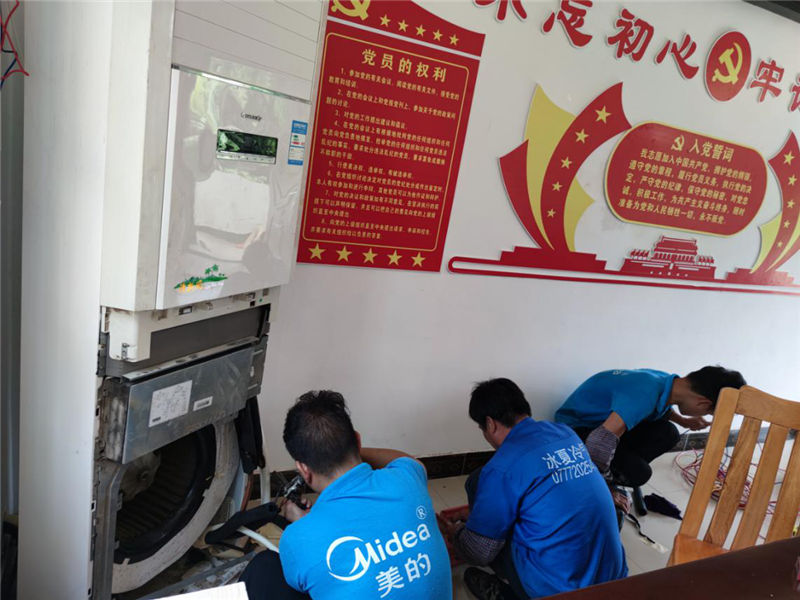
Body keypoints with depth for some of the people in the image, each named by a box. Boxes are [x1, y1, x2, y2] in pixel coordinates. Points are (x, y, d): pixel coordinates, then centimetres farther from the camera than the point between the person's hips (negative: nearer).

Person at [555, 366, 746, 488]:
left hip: (604, 418, 9)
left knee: (668, 434, -6)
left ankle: (615, 474, 5)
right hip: (575, 427, -9)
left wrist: (683, 420, 11)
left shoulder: (667, 381, -6)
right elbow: (601, 441, -40)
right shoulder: (645, 395, -34)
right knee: (638, 473, -24)